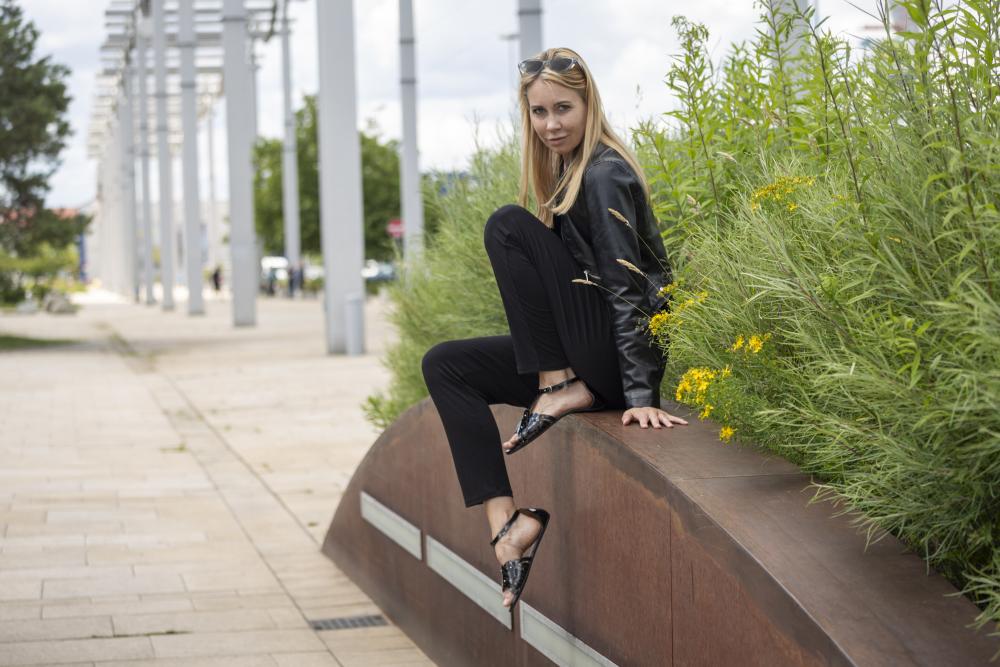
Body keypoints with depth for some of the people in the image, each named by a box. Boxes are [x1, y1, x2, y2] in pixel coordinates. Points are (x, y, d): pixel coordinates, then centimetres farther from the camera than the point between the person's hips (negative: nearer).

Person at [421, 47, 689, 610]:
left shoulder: (605, 174, -14)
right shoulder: (568, 170, 14)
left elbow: (628, 288, -21)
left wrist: (641, 395, -28)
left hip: (621, 355, -9)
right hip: (588, 357, 9)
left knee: (509, 226, -15)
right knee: (445, 364, 1)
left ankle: (560, 391, -13)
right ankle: (506, 520, -12)